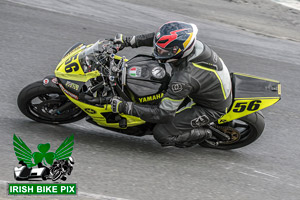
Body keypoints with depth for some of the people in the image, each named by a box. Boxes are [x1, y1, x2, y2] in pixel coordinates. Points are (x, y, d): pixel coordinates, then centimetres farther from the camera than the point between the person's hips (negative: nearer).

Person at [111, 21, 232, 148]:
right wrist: (129, 41, -4)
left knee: (161, 134, -11)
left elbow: (163, 113, -30)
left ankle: (203, 134, 8)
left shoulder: (184, 79, -39)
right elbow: (159, 38, 3)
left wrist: (125, 107, -28)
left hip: (211, 108, -8)